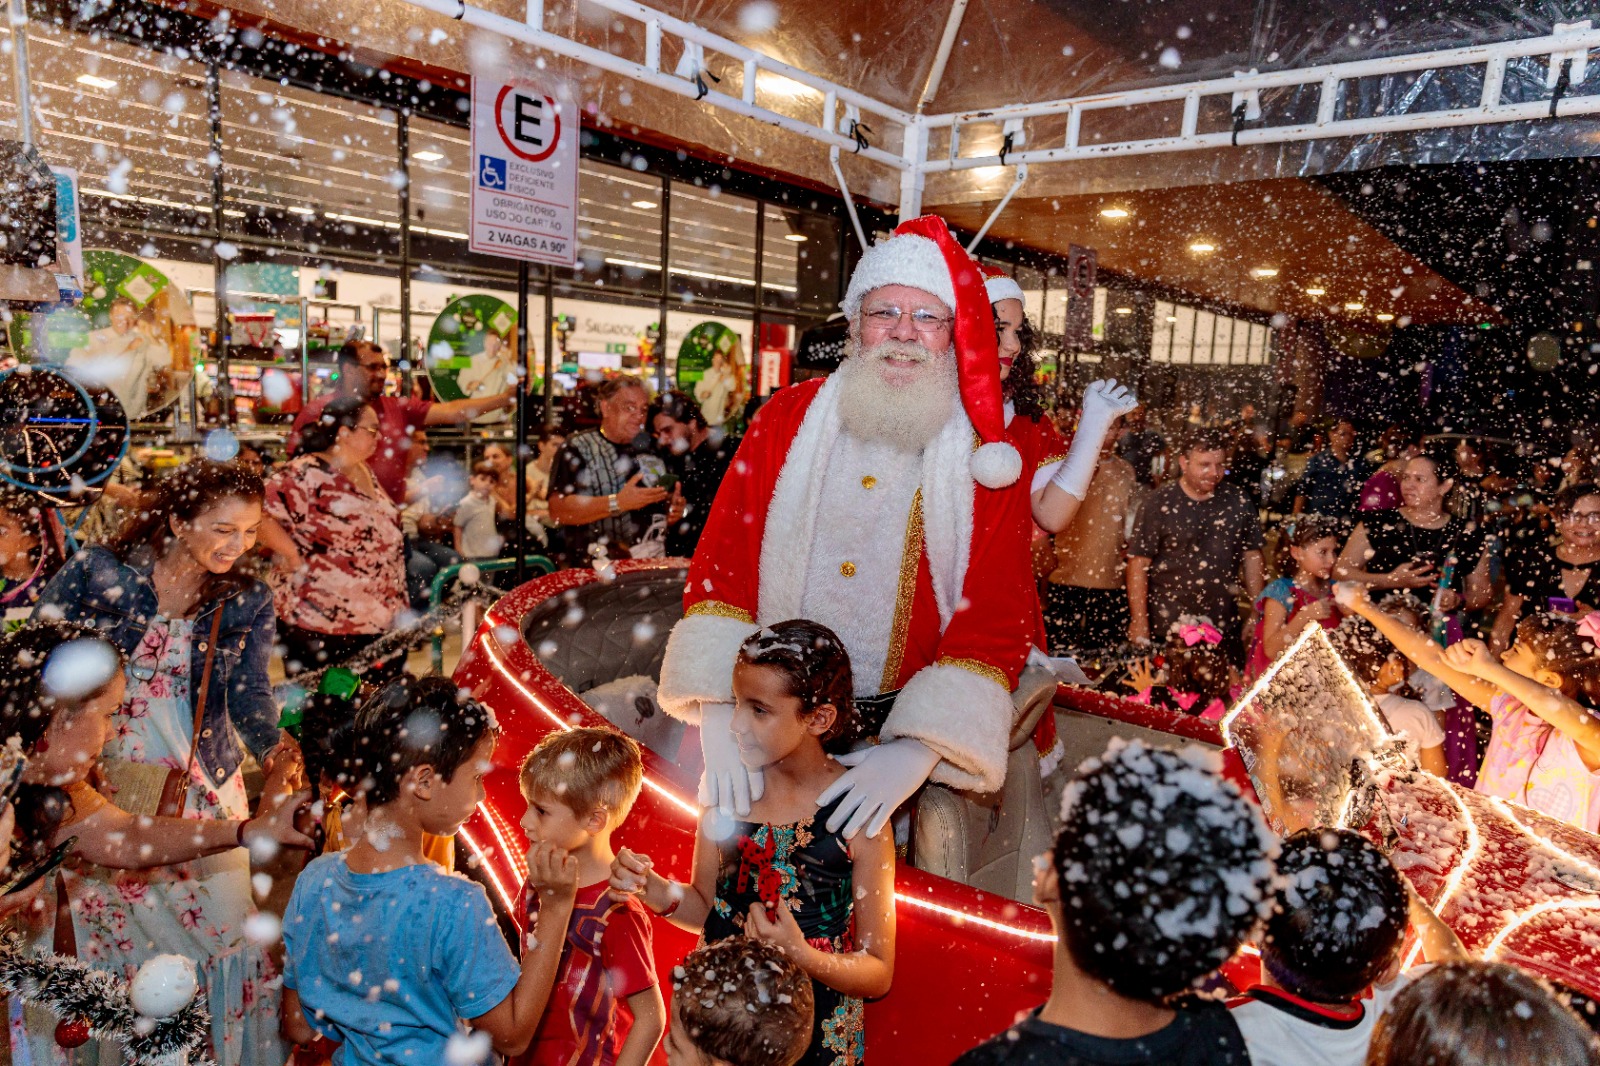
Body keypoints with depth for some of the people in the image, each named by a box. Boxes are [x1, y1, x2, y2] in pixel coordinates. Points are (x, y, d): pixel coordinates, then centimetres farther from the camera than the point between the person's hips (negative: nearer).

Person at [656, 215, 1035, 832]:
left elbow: (994, 624, -8)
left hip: (912, 728, 0)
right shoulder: (787, 418, 2)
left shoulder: (986, 459, -2)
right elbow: (722, 562, -3)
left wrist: (915, 755, -21)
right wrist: (722, 714, -15)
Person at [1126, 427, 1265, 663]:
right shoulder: (1159, 503, -6)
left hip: (1223, 624, 3)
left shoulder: (1237, 502, 5)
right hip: (1167, 625, -3)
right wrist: (1139, 622, -11)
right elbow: (1139, 564, -8)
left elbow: (1251, 555, 11)